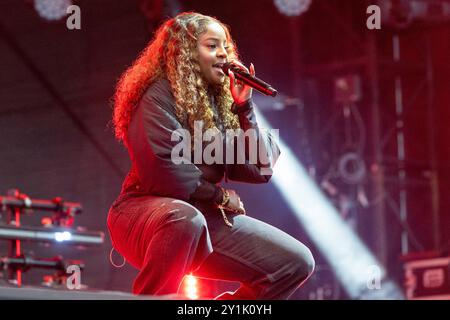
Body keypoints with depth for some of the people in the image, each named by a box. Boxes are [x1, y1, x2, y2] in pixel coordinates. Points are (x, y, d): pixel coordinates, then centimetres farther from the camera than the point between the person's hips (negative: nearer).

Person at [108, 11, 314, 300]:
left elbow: (260, 169, 4)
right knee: (185, 219, -42)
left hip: (209, 216, 7)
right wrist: (219, 196, -10)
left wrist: (245, 107, -5)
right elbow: (161, 170, -22)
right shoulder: (161, 95, -10)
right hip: (149, 211, -7)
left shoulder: (221, 101, 11)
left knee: (297, 263, -1)